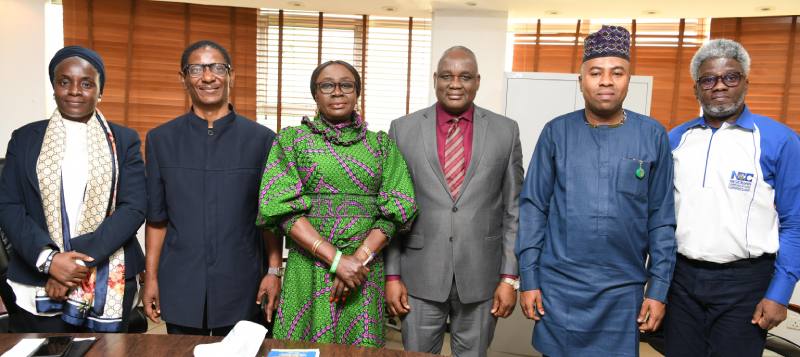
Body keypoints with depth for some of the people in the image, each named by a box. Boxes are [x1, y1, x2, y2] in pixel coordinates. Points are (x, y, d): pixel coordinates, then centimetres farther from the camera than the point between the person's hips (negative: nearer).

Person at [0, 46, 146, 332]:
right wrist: (48, 258, -15)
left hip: (108, 285, 0)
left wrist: (81, 259, -14)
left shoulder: (124, 140, 4)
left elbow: (133, 207, -5)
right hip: (37, 283, 1)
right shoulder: (25, 138, 7)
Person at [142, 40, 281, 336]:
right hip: (180, 287, 2)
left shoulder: (261, 139, -1)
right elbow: (156, 217, 7)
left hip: (240, 286, -1)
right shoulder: (161, 139, 4)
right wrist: (151, 276, 3)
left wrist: (274, 272, -3)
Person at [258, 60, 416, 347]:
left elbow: (395, 208, 0)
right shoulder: (291, 139, 3)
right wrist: (336, 259, -15)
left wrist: (360, 257, -13)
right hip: (308, 268, -1)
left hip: (366, 270, 2)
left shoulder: (381, 143, 8)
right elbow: (281, 207, -7)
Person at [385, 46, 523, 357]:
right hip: (420, 275, 0)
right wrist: (392, 275, -1)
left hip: (481, 275, 1)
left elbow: (514, 209, 2)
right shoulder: (403, 129, 0)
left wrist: (509, 277, -2)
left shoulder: (506, 130, 1)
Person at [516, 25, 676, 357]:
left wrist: (658, 288, 0)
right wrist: (528, 278, -4)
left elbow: (662, 220, 2)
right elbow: (532, 208, -2)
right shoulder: (556, 132, -2)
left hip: (623, 290, 1)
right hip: (558, 285, 0)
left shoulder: (653, 136, -1)